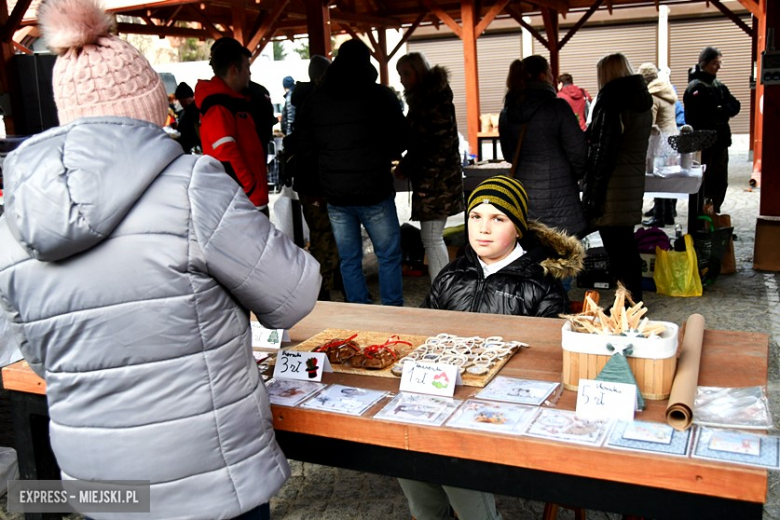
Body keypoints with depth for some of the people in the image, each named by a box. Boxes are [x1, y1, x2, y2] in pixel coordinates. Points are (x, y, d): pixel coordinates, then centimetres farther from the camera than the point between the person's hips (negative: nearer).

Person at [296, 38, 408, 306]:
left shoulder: (314, 100, 5)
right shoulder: (380, 95, -6)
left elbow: (307, 145, 13)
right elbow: (400, 141, 0)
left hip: (335, 193, 4)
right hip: (374, 191, -3)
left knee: (349, 259, 11)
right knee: (389, 255, 7)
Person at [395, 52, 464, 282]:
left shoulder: (436, 99, -13)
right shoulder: (421, 99, 16)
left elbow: (442, 145, -19)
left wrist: (416, 174, -20)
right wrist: (406, 166, 11)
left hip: (436, 181, -10)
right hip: (428, 179, 10)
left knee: (431, 239, -7)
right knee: (432, 238, 13)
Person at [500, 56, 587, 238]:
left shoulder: (507, 112, 5)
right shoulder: (558, 107, -11)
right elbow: (577, 150, -8)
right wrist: (576, 175, 11)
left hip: (522, 192, 5)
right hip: (557, 197, -5)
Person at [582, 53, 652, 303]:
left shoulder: (612, 102, -13)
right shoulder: (642, 103, 13)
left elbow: (602, 153, -16)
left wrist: (592, 195, -14)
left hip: (613, 189, -9)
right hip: (634, 183, 9)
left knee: (617, 249, -2)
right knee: (627, 246, 18)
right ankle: (634, 302, 28)